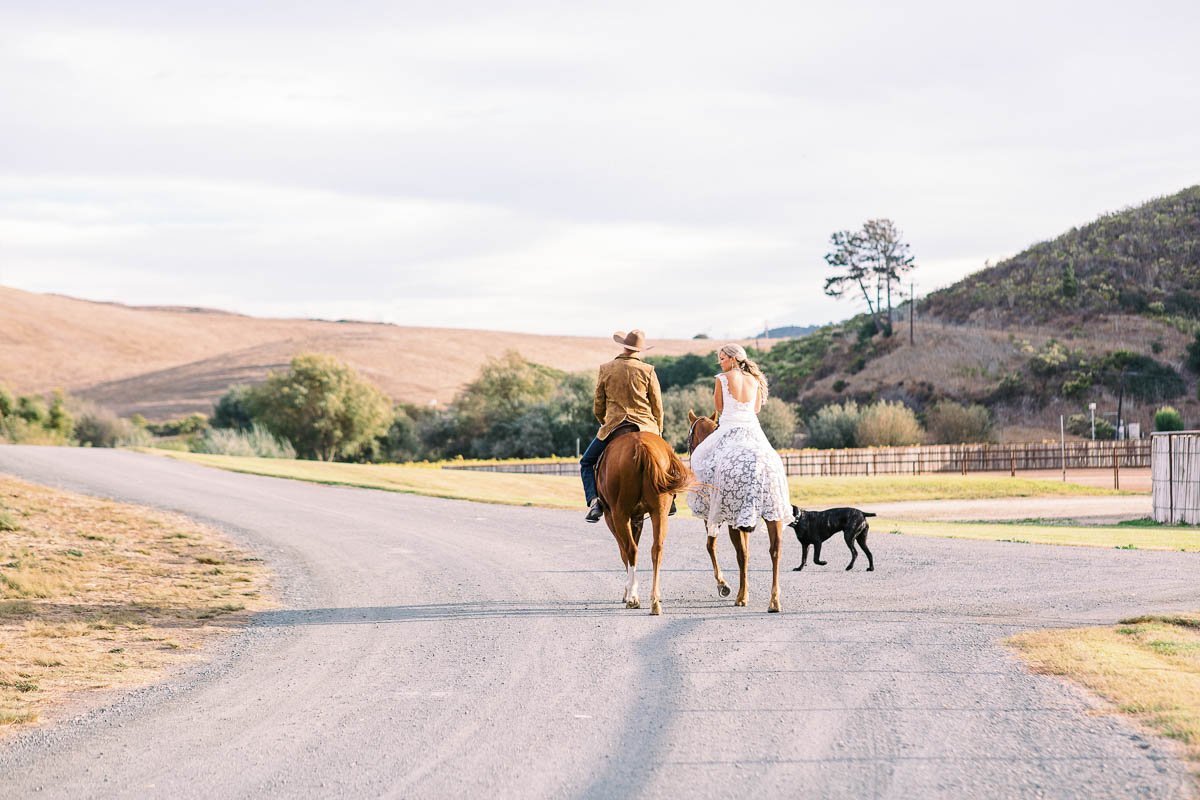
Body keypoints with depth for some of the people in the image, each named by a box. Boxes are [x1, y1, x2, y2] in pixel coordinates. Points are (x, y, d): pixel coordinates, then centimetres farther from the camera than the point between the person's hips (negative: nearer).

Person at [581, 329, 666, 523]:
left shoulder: (606, 369, 2)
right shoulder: (648, 371, -1)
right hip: (645, 427, 1)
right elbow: (657, 407, 3)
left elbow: (598, 408, 6)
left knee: (587, 463, 16)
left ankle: (594, 500, -7)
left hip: (613, 427, -1)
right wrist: (658, 431, 18)